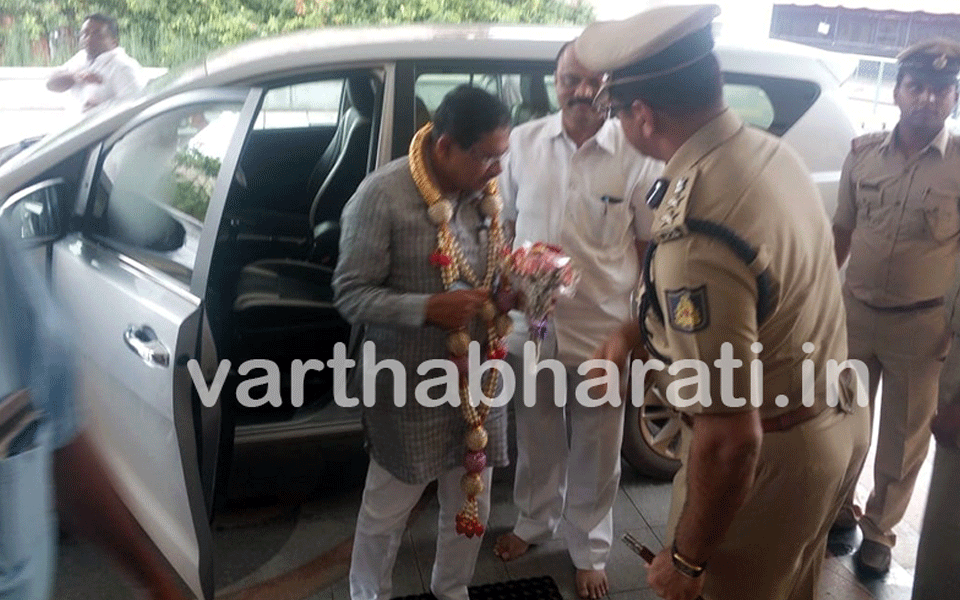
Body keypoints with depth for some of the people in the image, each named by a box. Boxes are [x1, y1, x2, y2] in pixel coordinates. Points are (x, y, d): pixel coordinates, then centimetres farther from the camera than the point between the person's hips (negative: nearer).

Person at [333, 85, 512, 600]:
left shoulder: (485, 190, -1)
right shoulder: (383, 195, -19)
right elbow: (350, 295, -15)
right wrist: (429, 309, -27)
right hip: (409, 385, -5)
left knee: (472, 504, 20)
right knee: (388, 508, 13)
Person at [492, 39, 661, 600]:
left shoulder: (639, 155, -9)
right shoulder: (524, 141, -1)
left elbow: (651, 247, -2)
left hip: (602, 333, -2)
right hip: (529, 326, 3)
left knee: (596, 452, 14)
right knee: (536, 438, 22)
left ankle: (590, 551, 36)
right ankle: (535, 520, 47)